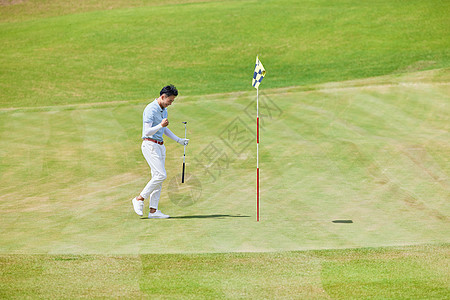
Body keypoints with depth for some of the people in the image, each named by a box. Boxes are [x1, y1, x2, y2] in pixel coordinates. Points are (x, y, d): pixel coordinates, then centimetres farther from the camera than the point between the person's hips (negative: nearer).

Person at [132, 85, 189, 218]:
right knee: (161, 175, -16)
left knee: (158, 177, 4)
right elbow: (147, 132, -21)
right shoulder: (150, 109, -16)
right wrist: (160, 125, -35)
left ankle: (153, 210, 4)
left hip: (160, 146, 9)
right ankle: (139, 199, -4)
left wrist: (178, 140, 23)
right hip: (150, 145, -9)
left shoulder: (164, 110, 13)